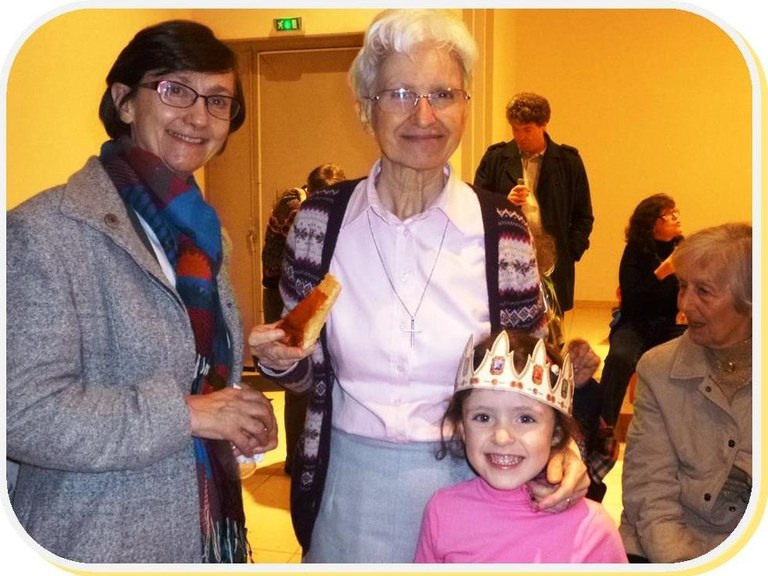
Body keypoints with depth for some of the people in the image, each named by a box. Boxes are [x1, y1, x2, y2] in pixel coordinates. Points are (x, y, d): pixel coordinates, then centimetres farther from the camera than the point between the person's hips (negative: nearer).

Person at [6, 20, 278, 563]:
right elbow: (24, 412, -22)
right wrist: (186, 415, -20)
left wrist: (239, 418, -1)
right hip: (99, 545, -7)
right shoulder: (47, 231, -16)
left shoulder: (200, 230, 8)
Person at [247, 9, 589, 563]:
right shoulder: (320, 219, -7)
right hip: (351, 486, 1)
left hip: (469, 481, 0)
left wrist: (561, 448, -16)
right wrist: (280, 362, -16)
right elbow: (305, 370, 5)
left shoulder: (503, 229, -10)